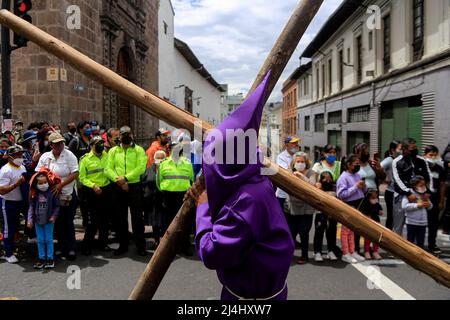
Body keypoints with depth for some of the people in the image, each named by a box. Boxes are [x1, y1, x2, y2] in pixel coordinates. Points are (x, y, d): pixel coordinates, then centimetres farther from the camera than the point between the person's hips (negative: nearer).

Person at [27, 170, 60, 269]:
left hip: (48, 221, -3)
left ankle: (50, 259, 15)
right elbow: (31, 207, 2)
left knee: (49, 239, 6)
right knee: (40, 240, 11)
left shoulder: (52, 193, -8)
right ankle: (42, 258, 21)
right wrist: (30, 219, -4)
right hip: (37, 220, 3)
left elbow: (57, 206, -4)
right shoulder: (35, 194, 0)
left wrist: (54, 216, -15)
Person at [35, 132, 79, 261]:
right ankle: (61, 247, 28)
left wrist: (60, 185, -20)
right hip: (52, 195, 4)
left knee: (68, 222, 2)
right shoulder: (45, 157, 3)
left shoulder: (69, 155, -9)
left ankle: (71, 248, 12)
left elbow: (75, 173, -15)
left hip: (68, 195, -4)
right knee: (58, 222, 14)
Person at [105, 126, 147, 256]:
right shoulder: (113, 151, 10)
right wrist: (118, 180, -14)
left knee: (137, 217, -1)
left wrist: (126, 178, -17)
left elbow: (141, 168, -10)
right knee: (120, 218, 10)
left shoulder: (139, 150, 3)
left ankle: (141, 246, 8)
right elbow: (108, 169, 0)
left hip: (134, 186, -2)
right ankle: (123, 245, 21)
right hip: (118, 188, 3)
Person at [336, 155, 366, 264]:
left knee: (352, 229, 17)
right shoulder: (343, 177, -14)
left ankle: (352, 252, 26)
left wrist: (364, 187, -5)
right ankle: (345, 254, 8)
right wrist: (355, 187, -23)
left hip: (357, 206, 8)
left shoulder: (357, 175, 9)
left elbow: (363, 191, 19)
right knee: (346, 230, 1)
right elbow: (341, 194, -24)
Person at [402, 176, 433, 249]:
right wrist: (417, 205, -23)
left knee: (421, 242, 11)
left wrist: (428, 203, -7)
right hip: (412, 222, -5)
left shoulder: (425, 195, 9)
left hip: (423, 223, 5)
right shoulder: (409, 194, -9)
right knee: (410, 240, 6)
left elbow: (430, 207, 17)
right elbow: (404, 206, -21)